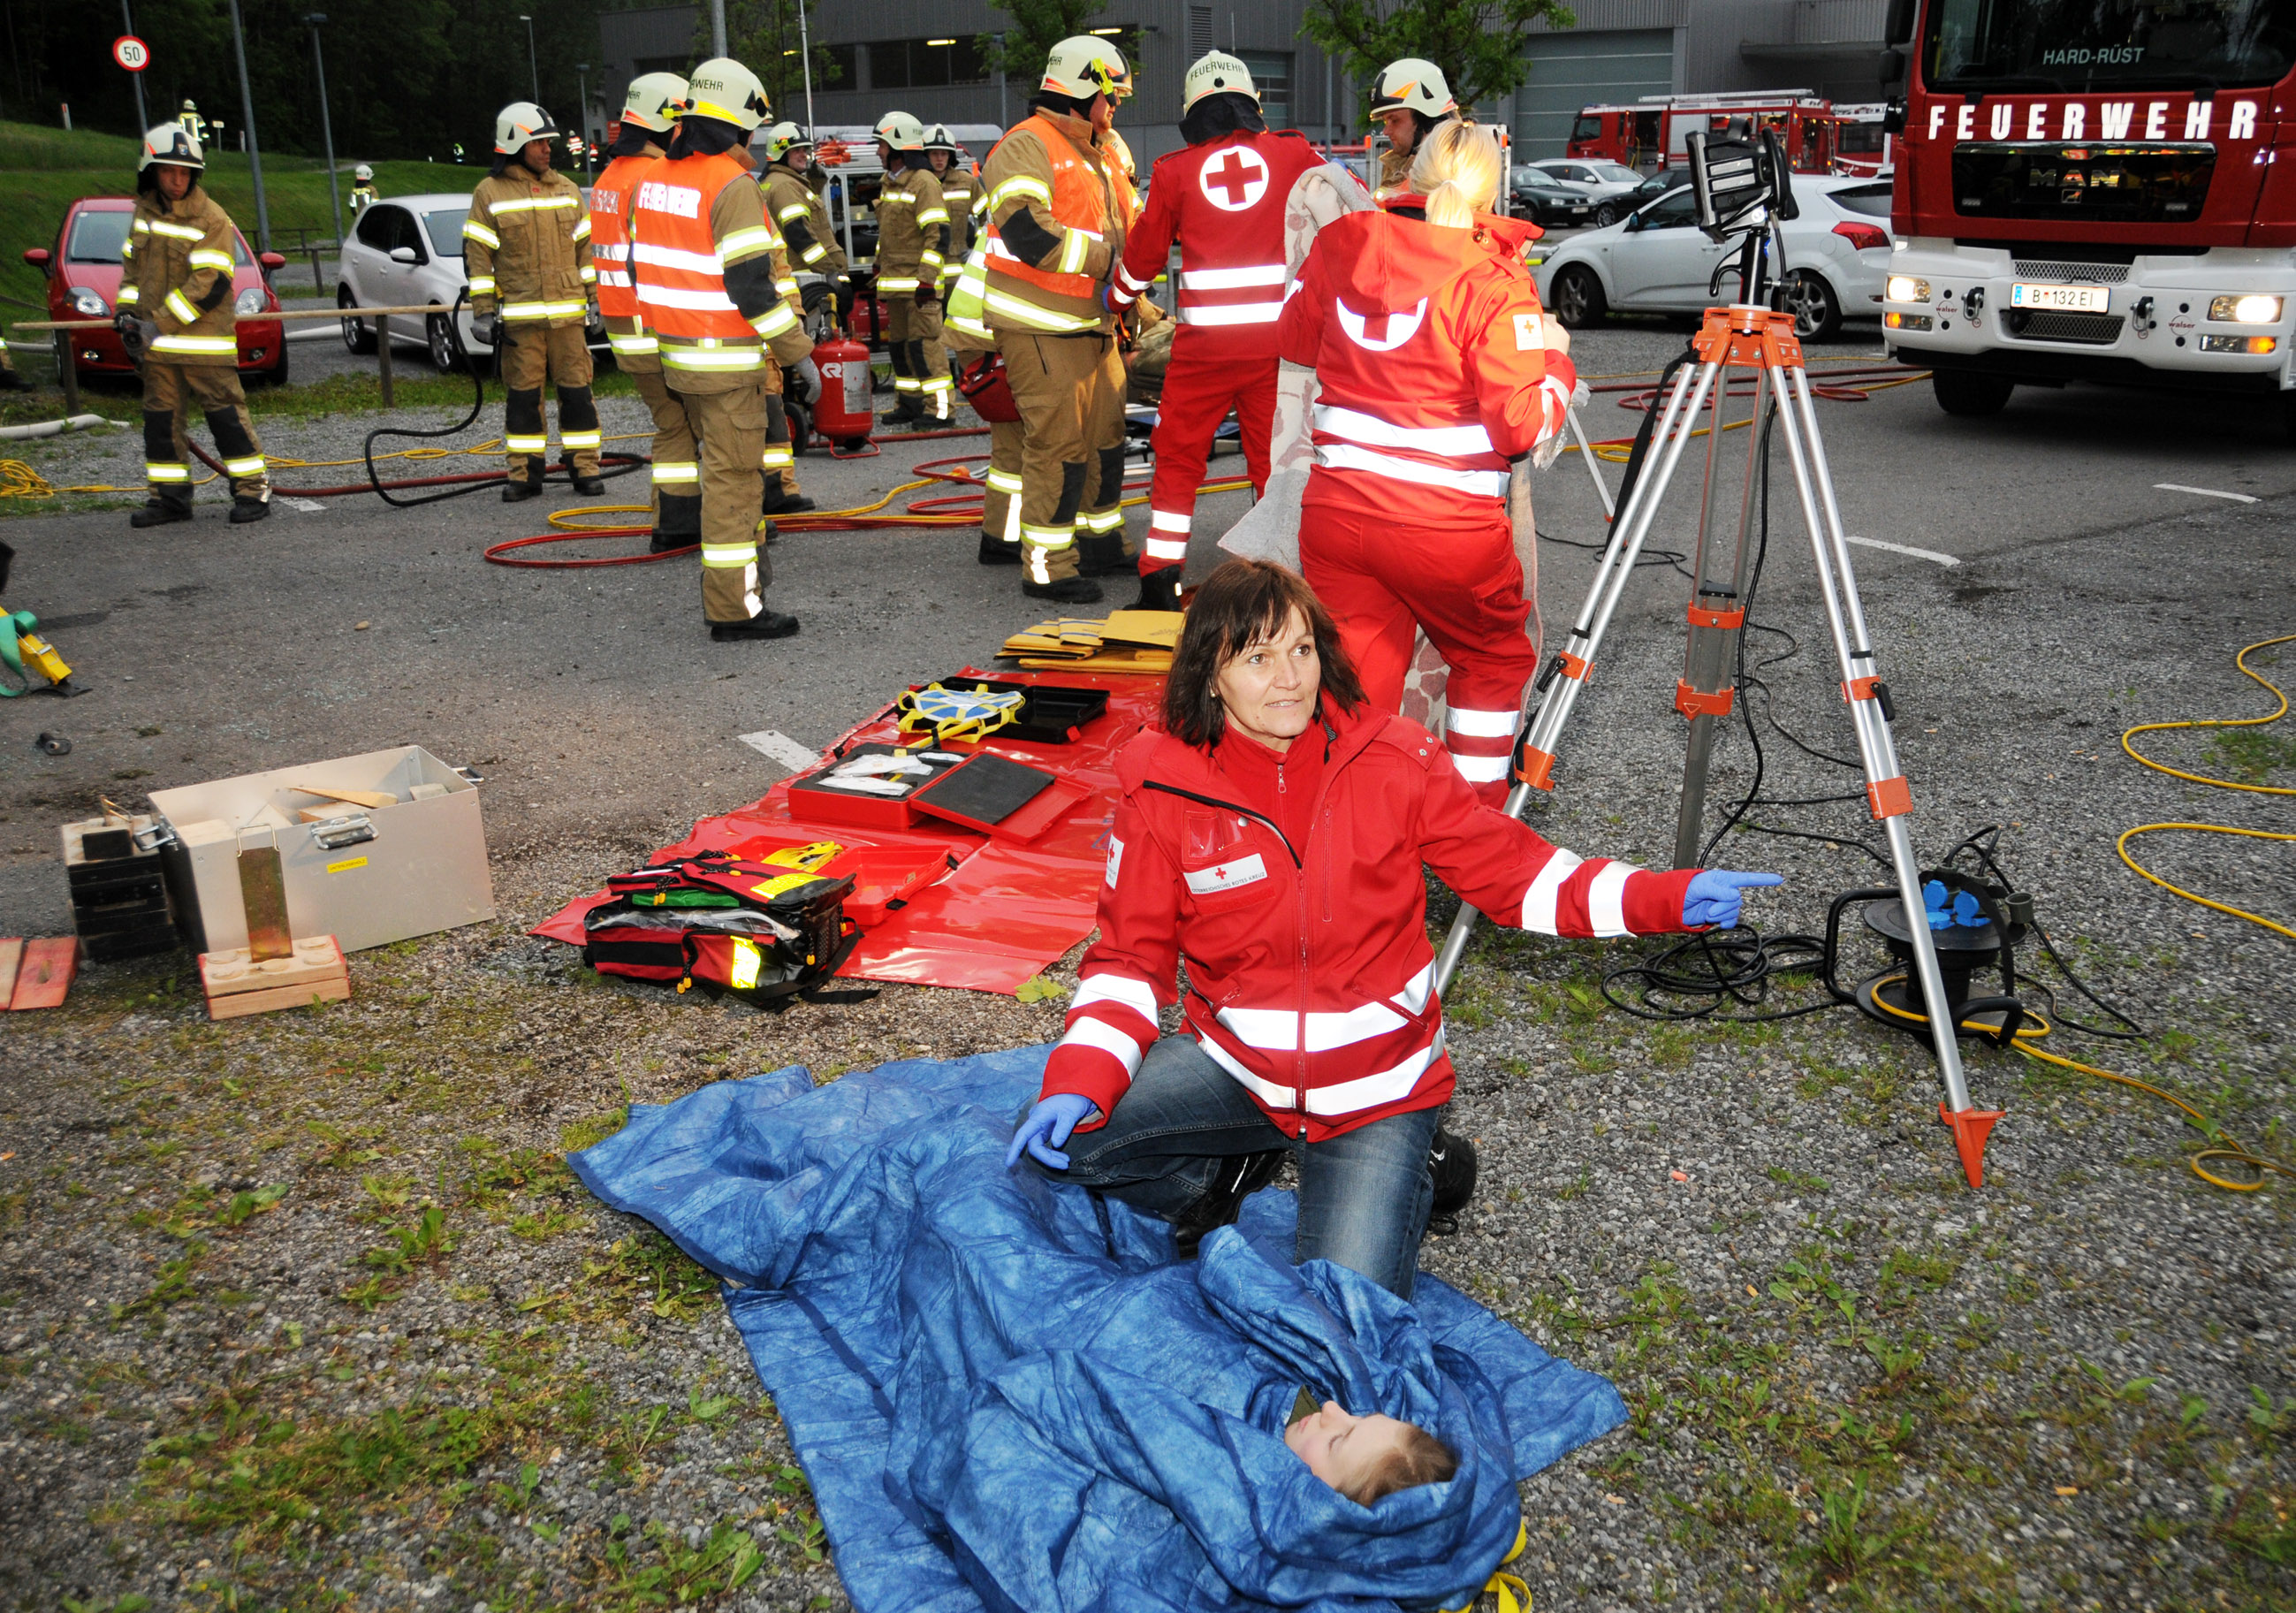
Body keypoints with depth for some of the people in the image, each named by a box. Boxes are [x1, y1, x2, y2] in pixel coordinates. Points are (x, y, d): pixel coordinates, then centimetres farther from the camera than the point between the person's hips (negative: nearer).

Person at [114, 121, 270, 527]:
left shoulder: (211, 219, -9)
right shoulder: (144, 211, 11)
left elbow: (209, 284, -16)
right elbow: (131, 264, 22)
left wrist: (160, 322, -17)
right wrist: (127, 310, 7)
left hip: (204, 338, -6)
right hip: (157, 341, 6)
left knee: (225, 412, -4)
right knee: (160, 414, 8)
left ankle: (252, 489, 5)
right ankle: (170, 495, 15)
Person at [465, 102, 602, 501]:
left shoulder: (566, 189, 12)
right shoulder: (490, 193, 1)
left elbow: (586, 247, 16)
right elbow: (477, 255, 0)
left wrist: (595, 298, 10)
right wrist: (482, 311, -5)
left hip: (569, 312, 2)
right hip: (518, 315, -2)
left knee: (576, 390, 2)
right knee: (522, 394, 2)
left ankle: (584, 468, 10)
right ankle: (525, 474, 9)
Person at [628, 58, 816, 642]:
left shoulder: (654, 181, 10)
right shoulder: (732, 185, -16)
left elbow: (640, 268, 17)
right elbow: (750, 285, -20)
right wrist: (798, 351, -14)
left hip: (675, 353, 8)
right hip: (727, 362, -8)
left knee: (725, 466, 22)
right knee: (731, 475, -4)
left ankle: (744, 564, 32)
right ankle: (732, 607, 0)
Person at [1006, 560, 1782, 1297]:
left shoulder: (1392, 760, -10)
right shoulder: (1164, 790, -10)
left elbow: (1509, 869, -2)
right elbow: (1130, 955, -4)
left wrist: (1666, 898, -15)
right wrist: (1078, 1079, -22)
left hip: (1376, 1085, -1)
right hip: (1235, 1063, 2)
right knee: (1066, 1141, -19)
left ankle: (1397, 1182, 17)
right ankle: (1236, 1175, 8)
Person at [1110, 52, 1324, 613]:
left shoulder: (1174, 171, 5)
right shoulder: (1293, 154, 6)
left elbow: (1143, 255, 13)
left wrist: (1118, 303, 31)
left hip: (1205, 339, -1)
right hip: (1279, 334, 1)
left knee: (1178, 455, 9)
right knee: (1277, 457, 10)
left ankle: (1160, 578, 6)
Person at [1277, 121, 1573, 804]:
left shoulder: (1341, 243, 2)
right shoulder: (1492, 281, -12)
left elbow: (1295, 338, 19)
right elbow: (1524, 424, -11)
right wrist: (1555, 356, 6)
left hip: (1335, 510, 4)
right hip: (1447, 523, -3)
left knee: (1354, 677, 12)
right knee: (1494, 657, 20)